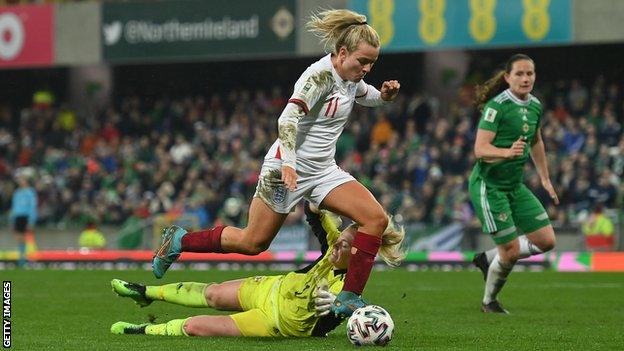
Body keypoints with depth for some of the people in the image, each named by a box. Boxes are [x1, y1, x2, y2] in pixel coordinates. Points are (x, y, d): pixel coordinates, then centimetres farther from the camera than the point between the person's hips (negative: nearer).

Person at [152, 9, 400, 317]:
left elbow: (365, 95, 29)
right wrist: (288, 162, -47)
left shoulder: (350, 78, 4)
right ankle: (179, 240, 25)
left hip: (323, 171, 8)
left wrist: (384, 95, 6)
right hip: (288, 169, -8)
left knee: (376, 218, -12)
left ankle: (349, 299, -12)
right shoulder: (321, 75, -22)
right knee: (252, 242, 2)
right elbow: (288, 118, -34)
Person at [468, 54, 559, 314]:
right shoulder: (496, 106, -17)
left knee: (546, 241, 2)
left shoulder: (535, 106, 6)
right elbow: (480, 149, -23)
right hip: (488, 185, -8)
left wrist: (545, 178, 28)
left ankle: (488, 259, 22)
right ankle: (489, 302, 18)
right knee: (511, 250, -7)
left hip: (515, 185, 8)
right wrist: (508, 152, -40)